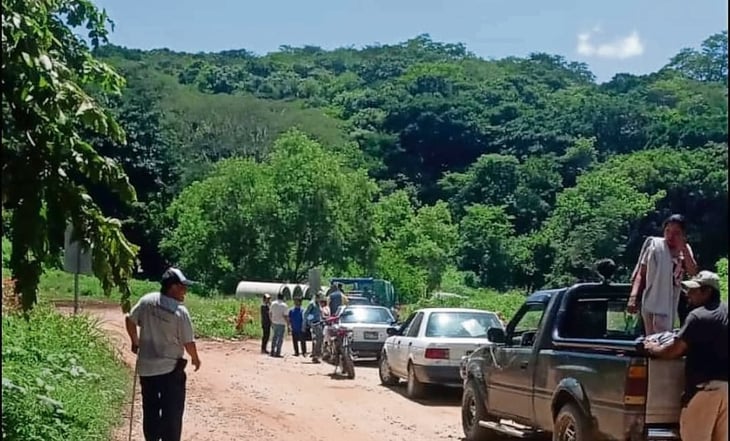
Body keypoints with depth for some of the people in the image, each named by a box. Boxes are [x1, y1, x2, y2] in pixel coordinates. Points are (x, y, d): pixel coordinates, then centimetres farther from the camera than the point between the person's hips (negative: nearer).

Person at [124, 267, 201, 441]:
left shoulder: (146, 301, -4)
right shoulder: (180, 311, -18)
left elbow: (129, 320, 8)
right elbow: (188, 343, -14)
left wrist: (136, 342, 23)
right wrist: (195, 358, 6)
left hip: (146, 367, 5)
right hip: (171, 369, -5)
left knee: (150, 410, 18)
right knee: (172, 412, 5)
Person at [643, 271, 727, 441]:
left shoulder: (699, 316, -12)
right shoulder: (724, 312, 12)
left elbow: (673, 351, -13)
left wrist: (653, 348, 6)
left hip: (706, 386, -8)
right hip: (725, 385, 8)